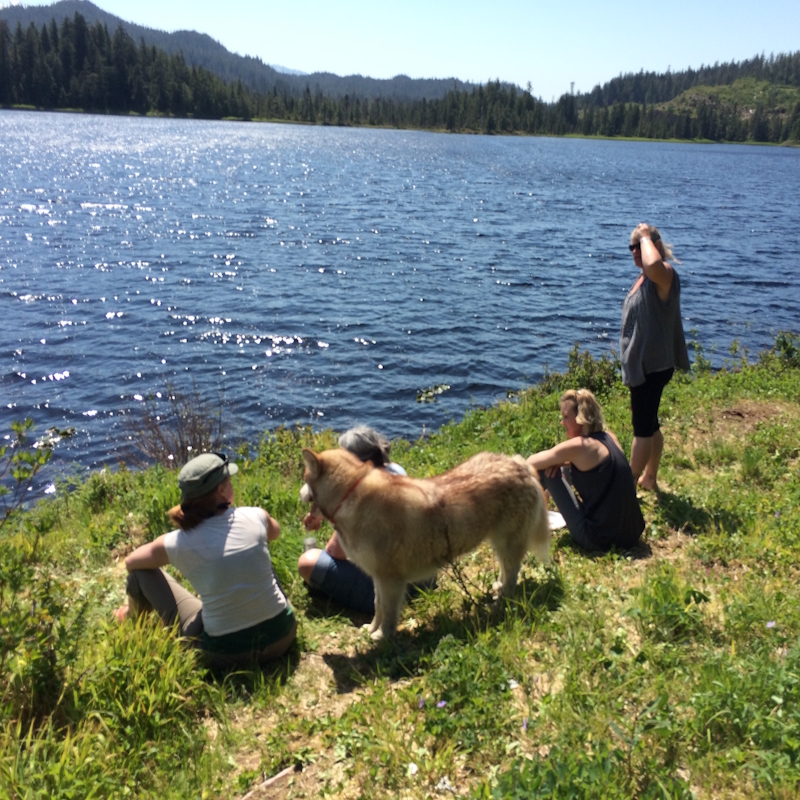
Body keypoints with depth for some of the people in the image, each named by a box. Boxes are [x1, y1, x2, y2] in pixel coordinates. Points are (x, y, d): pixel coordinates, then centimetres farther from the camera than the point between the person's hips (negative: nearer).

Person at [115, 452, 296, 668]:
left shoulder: (179, 543, -14)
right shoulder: (254, 517, -10)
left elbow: (130, 562, 7)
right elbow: (275, 531, 17)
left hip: (226, 654, -2)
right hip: (283, 635, 3)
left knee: (141, 571, 9)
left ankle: (134, 617, 42)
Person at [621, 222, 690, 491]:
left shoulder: (664, 276, -17)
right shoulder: (643, 278, 13)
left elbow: (653, 264, -45)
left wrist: (646, 236, -26)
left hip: (653, 365, -10)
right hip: (640, 363, 10)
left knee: (643, 426, -2)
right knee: (649, 424, 19)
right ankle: (649, 478, 32)